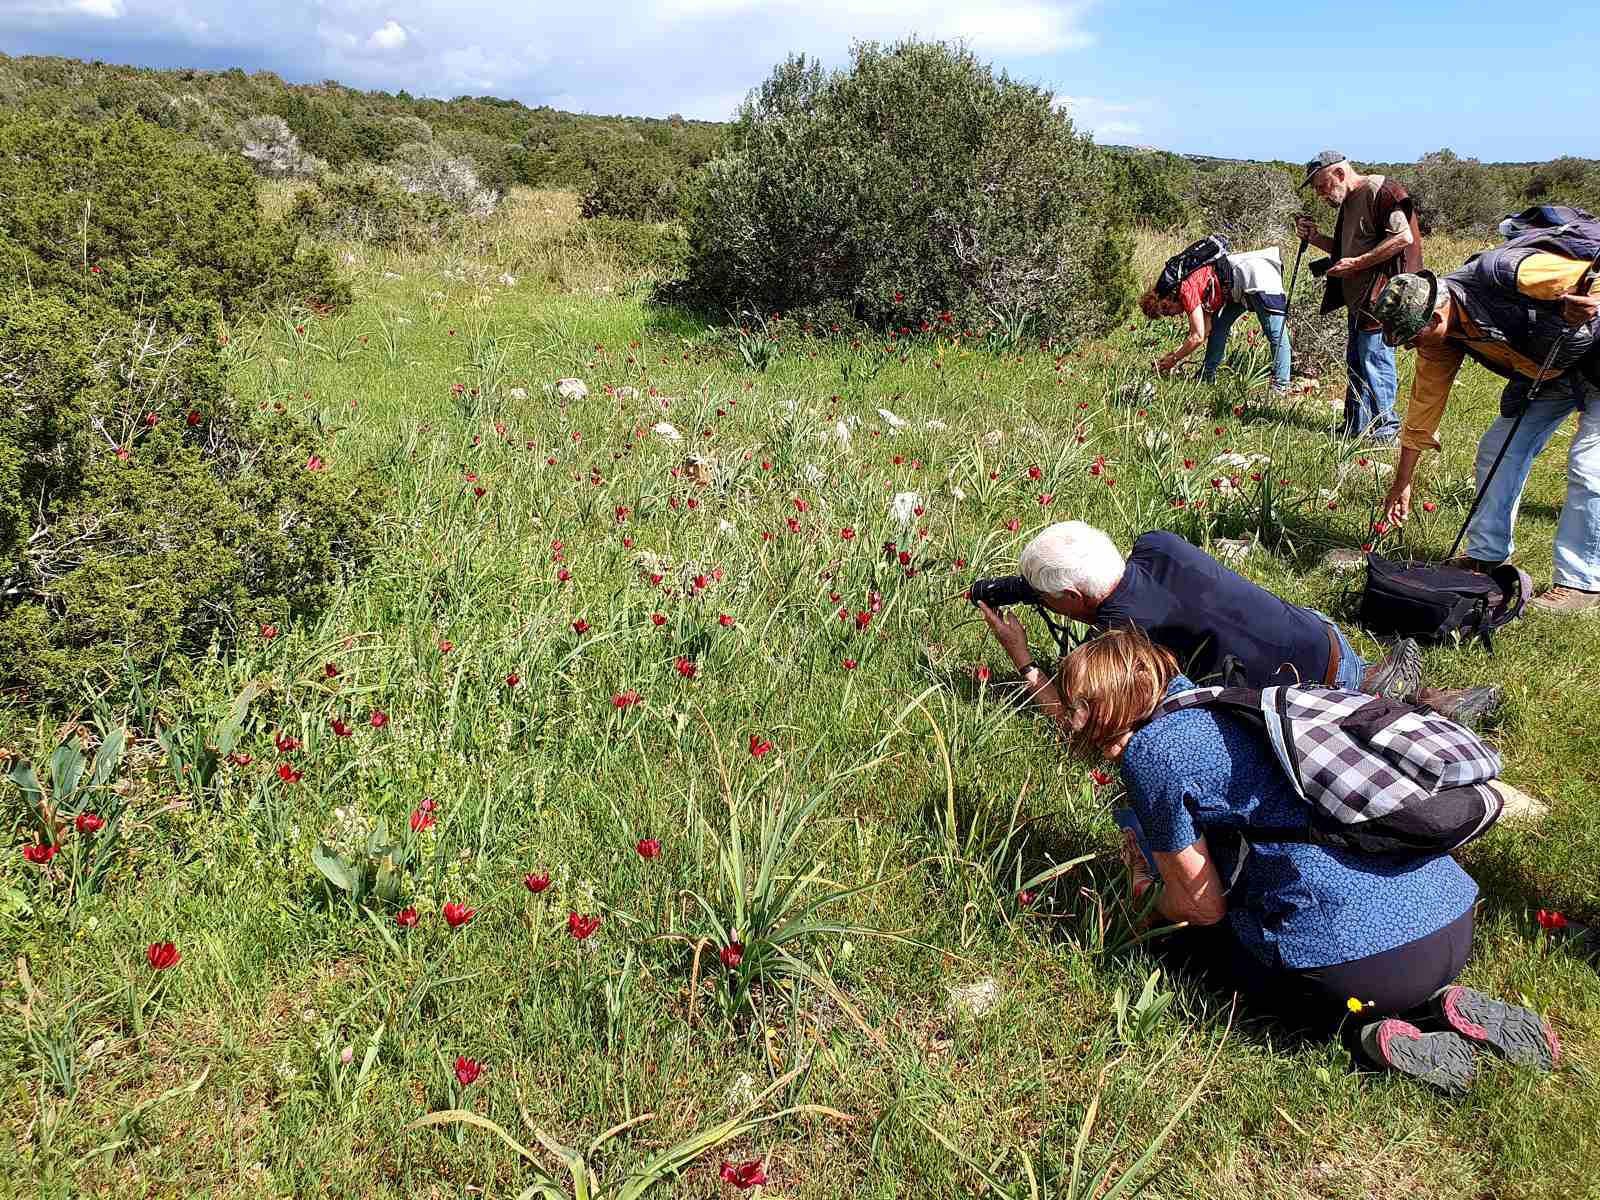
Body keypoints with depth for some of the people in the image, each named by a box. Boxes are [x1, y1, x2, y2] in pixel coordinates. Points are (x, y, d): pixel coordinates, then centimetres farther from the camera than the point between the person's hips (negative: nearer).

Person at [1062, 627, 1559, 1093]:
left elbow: (1202, 905, 2)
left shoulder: (1149, 751, -6)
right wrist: (1158, 856, 39)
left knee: (1176, 940, 16)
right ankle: (1440, 1003, 12)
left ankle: (1362, 1026, 0)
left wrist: (1144, 891, 23)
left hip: (1359, 955, -8)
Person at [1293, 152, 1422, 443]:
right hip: (1358, 297, 10)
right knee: (1355, 362, 13)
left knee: (1373, 358, -9)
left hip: (1380, 296, -10)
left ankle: (1385, 430, -2)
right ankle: (1355, 428, 21)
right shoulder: (1349, 202, 19)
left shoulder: (1380, 192, -12)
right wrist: (1314, 237, 12)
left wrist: (1357, 263, -20)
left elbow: (1403, 237, -20)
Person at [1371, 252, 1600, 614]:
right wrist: (1402, 482, 3)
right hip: (1545, 373, 7)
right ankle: (1485, 556, 16)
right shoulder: (1440, 339, -10)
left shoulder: (1500, 274, -35)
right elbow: (1424, 403, -2)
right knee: (1498, 449, 4)